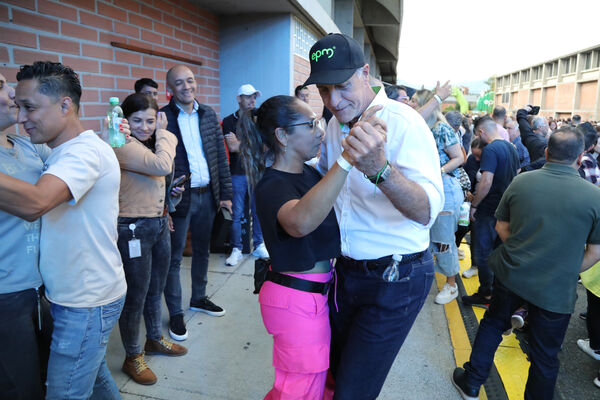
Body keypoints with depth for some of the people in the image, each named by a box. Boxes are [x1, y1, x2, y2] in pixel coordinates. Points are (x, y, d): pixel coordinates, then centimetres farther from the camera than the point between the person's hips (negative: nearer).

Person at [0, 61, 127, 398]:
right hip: (78, 295, 9)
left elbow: (33, 203, -38)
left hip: (87, 304, -9)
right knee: (94, 373, 23)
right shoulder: (63, 154, 10)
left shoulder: (86, 151, -22)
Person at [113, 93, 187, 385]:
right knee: (135, 297, 6)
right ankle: (133, 357, 26)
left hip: (159, 225, 9)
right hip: (133, 229, -8)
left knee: (156, 289, 21)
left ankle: (154, 339, 42)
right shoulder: (123, 147, -18)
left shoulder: (150, 144, 10)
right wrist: (163, 133, -14)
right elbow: (163, 165, -29)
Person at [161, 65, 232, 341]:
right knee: (174, 257, 6)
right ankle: (175, 313, 22)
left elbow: (221, 155, 8)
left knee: (202, 250, 18)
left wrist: (225, 193, 3)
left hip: (208, 195, 5)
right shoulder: (162, 118, -8)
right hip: (179, 197, -5)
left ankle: (199, 298, 38)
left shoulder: (208, 114, 6)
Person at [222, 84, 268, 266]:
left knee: (258, 210, 8)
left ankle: (259, 246, 21)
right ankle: (236, 250, 11)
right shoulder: (229, 121, 2)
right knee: (237, 213, 1)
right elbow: (231, 147, -10)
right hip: (237, 173, -2)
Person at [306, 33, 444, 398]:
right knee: (338, 367, 25)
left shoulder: (403, 122, -21)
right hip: (348, 270, 8)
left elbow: (427, 211, -34)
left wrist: (380, 169, -50)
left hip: (394, 280, -7)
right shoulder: (336, 124, 4)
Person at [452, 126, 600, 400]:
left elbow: (502, 226, 2)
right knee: (545, 357, 16)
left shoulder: (521, 182, -7)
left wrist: (520, 255, 11)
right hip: (557, 290, -1)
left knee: (493, 324, 23)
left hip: (511, 274, 2)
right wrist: (566, 272, 8)